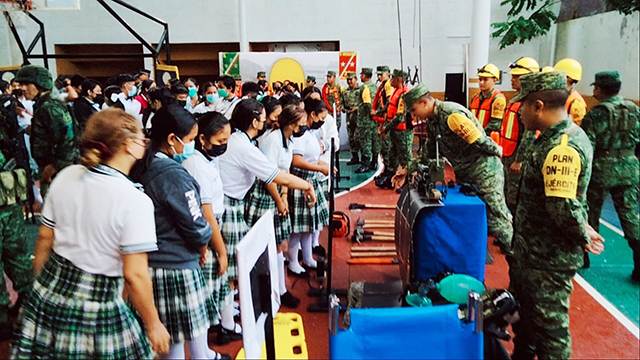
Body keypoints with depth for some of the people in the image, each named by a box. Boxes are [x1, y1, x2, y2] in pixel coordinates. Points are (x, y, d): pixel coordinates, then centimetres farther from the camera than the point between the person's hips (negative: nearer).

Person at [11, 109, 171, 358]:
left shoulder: (66, 176, -4)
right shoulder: (135, 201, -22)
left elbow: (44, 239, 6)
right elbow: (135, 275, -21)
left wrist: (42, 285, 21)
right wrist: (154, 325, -9)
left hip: (49, 290, 6)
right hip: (97, 305, -5)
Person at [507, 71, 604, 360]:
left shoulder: (561, 148, -28)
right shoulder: (566, 136, 7)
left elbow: (563, 207, -32)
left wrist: (583, 237, -15)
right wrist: (583, 230, 9)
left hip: (548, 260, -11)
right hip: (532, 249, 11)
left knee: (548, 324, 5)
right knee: (521, 307, 27)